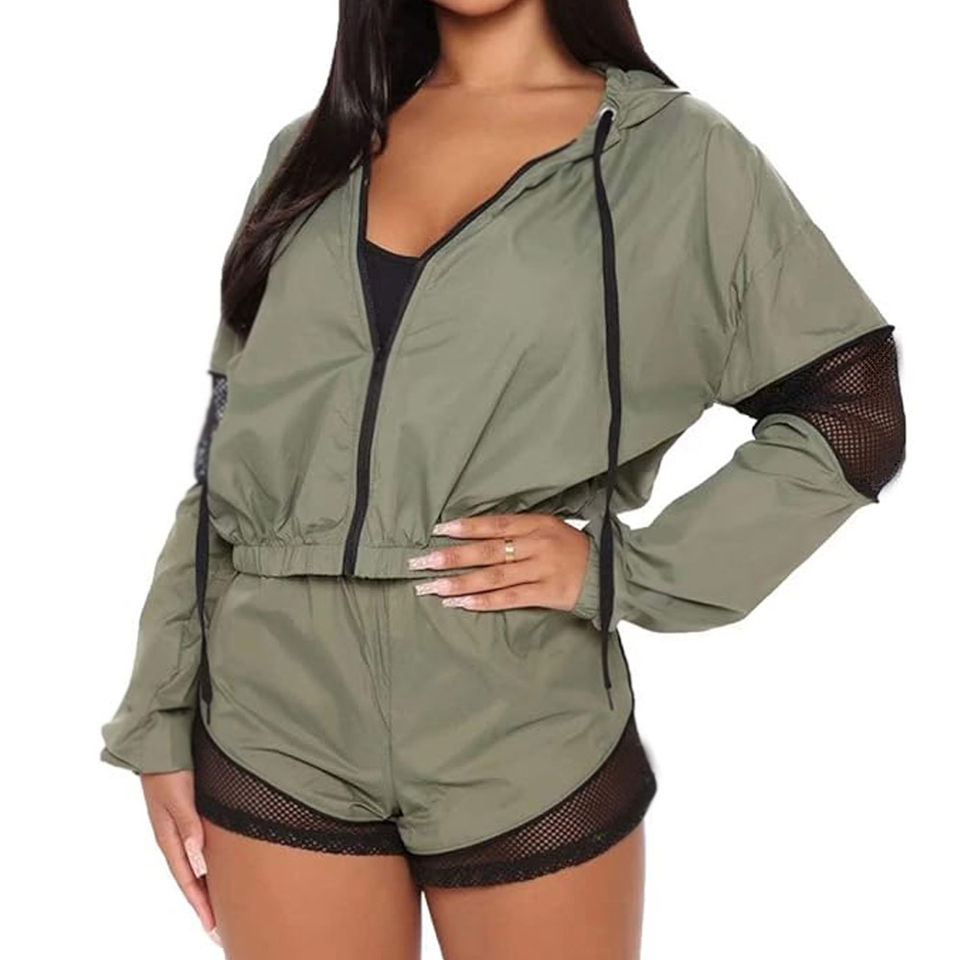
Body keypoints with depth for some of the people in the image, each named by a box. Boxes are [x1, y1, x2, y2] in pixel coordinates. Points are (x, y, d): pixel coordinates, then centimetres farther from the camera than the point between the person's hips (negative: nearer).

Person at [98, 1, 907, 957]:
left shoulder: (674, 151, 0)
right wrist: (160, 718, 7)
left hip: (527, 740, -2)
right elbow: (233, 445, 10)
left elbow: (853, 413, -1)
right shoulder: (312, 150, 10)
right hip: (273, 728, 3)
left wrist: (620, 569, -10)